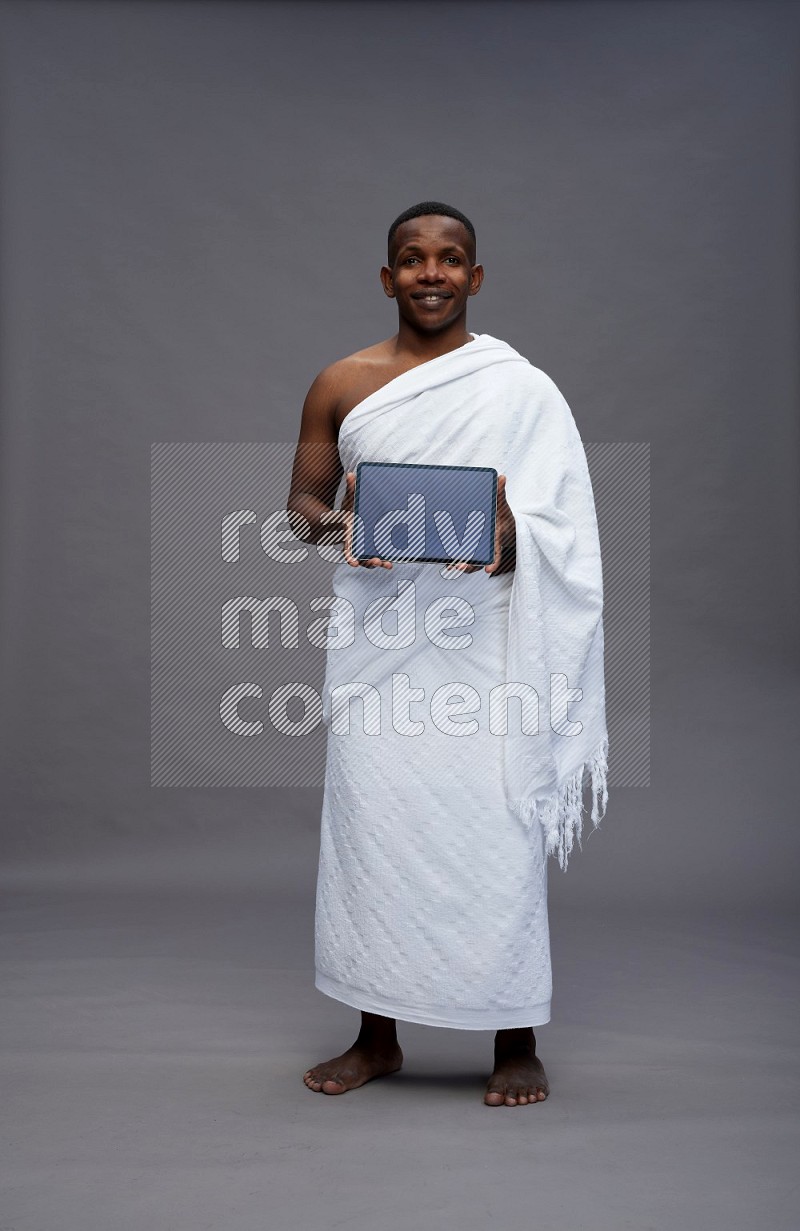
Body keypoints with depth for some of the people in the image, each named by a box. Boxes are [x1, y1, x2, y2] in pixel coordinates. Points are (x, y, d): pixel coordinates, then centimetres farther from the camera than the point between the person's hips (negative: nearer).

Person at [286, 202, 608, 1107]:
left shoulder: (522, 388, 4)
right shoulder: (340, 385, 10)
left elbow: (558, 529, 1)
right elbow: (301, 499, 14)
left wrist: (505, 539, -21)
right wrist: (336, 527, -10)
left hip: (479, 634, -2)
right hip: (377, 633, 2)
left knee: (494, 830, -3)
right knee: (369, 822, 3)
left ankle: (516, 1043, 14)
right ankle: (377, 1037, 19)